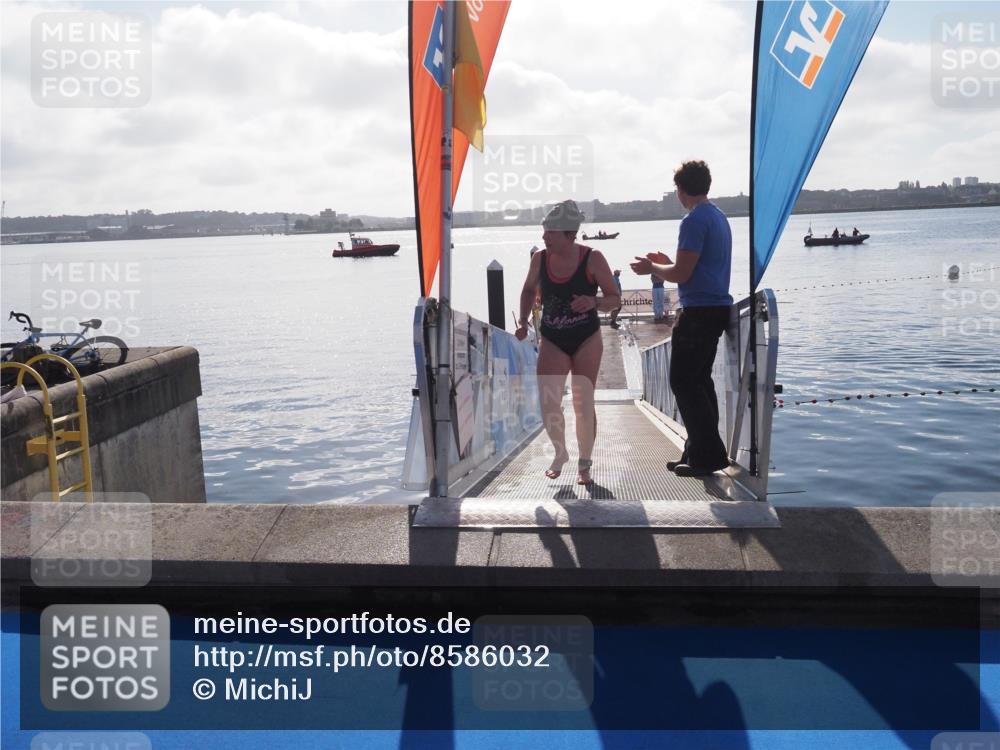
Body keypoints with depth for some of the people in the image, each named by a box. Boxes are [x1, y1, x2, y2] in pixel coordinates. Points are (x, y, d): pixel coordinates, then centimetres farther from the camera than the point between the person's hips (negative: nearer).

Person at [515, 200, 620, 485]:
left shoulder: (592, 259, -12)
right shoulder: (539, 259, -4)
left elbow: (615, 298, -6)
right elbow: (529, 290, 15)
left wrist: (594, 303, -27)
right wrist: (523, 320, 2)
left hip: (586, 340, -2)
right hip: (552, 341, 2)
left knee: (583, 404, 0)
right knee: (548, 404, -6)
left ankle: (584, 463, 19)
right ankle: (560, 453, 23)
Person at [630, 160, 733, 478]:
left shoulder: (694, 220, -14)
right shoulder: (719, 217, 17)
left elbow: (681, 274, -17)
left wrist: (651, 268, -1)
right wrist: (667, 262, 28)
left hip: (698, 310, -10)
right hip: (718, 308, 10)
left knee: (683, 382, -5)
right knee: (699, 381, 14)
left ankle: (709, 454, -5)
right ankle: (701, 452, 18)